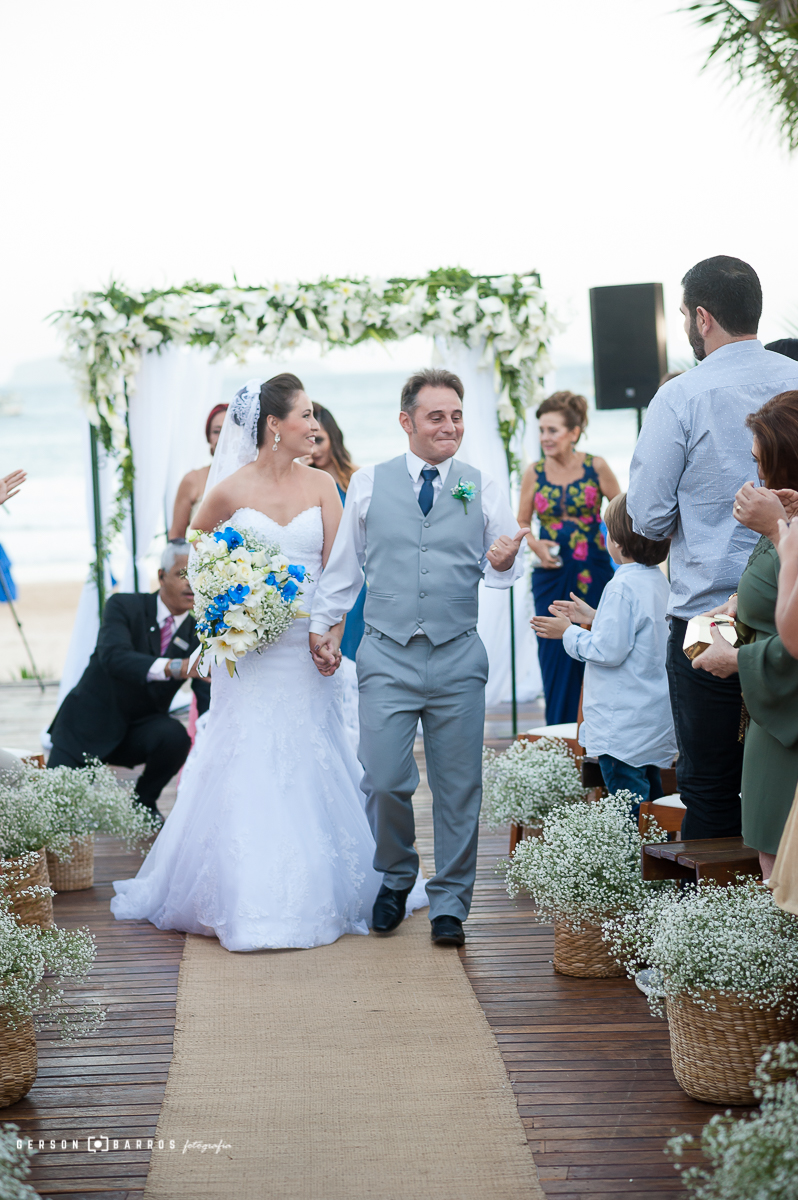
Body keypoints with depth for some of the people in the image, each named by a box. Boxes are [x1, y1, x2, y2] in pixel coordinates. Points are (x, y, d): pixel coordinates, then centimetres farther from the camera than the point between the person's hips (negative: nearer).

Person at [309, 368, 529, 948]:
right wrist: (324, 625, 13)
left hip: (459, 660, 1)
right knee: (384, 783, -4)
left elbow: (501, 563, 3)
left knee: (459, 789, 5)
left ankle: (449, 905, 19)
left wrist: (503, 563, -20)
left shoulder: (481, 487, 6)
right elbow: (345, 565, 14)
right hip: (388, 656, 0)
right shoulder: (369, 483, 6)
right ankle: (396, 877, 24)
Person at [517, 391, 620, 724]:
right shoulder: (534, 473, 2)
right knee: (555, 656, 2)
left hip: (593, 572, -1)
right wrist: (536, 544, -10)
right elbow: (520, 525, 9)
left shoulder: (595, 467, -3)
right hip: (551, 574, 2)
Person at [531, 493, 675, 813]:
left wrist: (568, 632, -7)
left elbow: (609, 651, -21)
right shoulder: (659, 581, 9)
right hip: (655, 723, 10)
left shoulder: (623, 587, -19)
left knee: (629, 815, -7)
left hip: (623, 728, -10)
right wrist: (594, 618, 20)